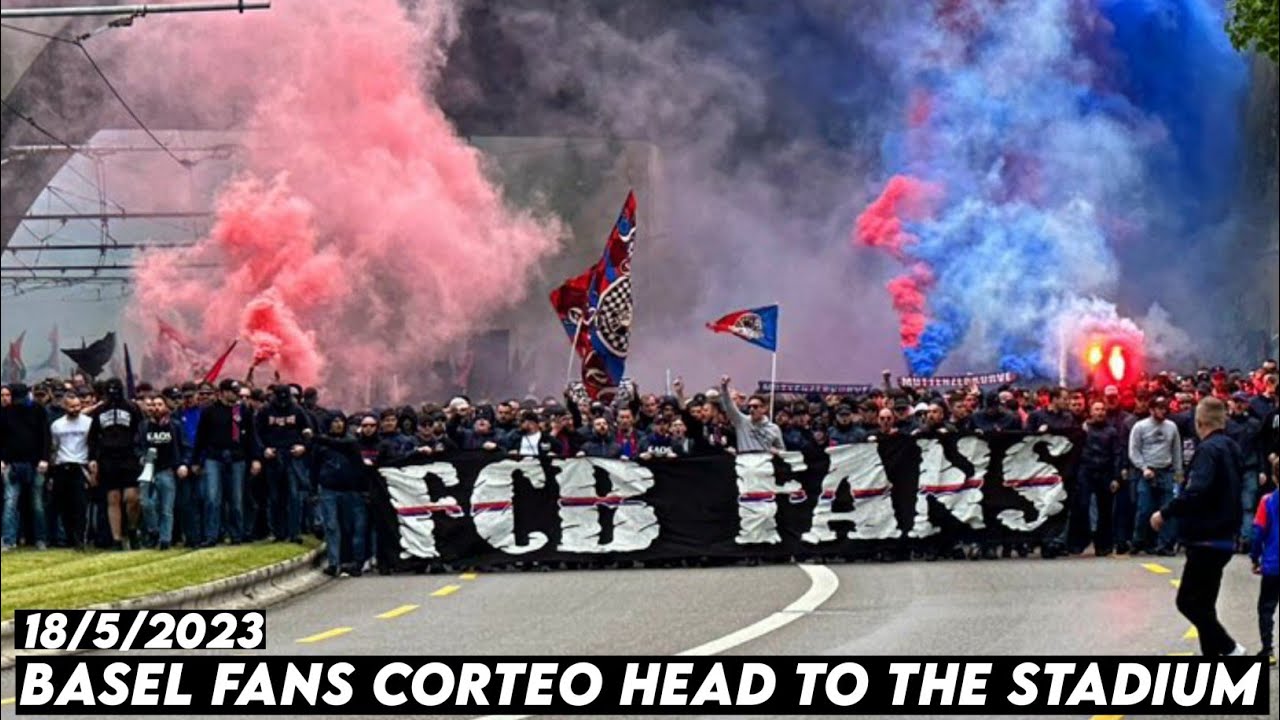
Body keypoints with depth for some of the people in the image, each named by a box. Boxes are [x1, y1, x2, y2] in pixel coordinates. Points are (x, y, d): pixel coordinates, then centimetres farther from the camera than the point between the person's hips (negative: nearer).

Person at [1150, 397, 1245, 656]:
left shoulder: (1208, 450, -16)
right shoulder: (1232, 448, 13)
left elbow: (1196, 492, -29)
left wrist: (1165, 513, -21)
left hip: (1206, 539, -9)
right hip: (1224, 537, 9)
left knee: (1189, 602, -5)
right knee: (1202, 604, 14)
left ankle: (1229, 648, -10)